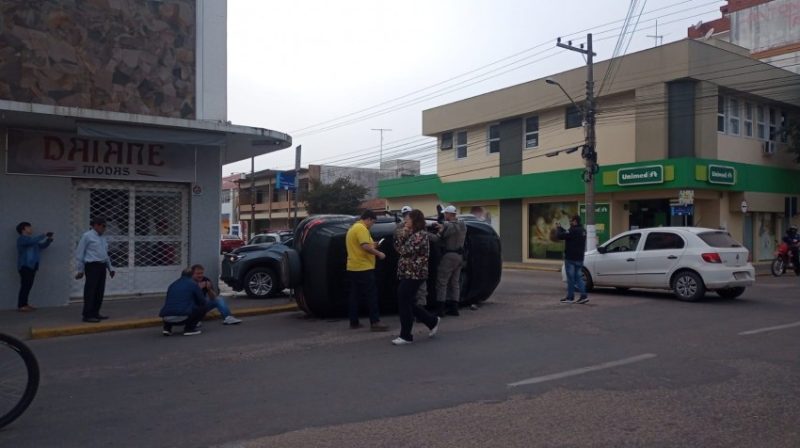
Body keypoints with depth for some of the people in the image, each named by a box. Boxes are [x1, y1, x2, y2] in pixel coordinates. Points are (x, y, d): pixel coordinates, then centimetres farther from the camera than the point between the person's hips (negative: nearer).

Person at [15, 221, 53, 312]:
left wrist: (49, 239, 8)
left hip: (32, 266, 9)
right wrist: (44, 235, -19)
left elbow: (42, 246, 25)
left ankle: (25, 304, 11)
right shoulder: (21, 238, -6)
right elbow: (33, 240, -25)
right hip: (25, 266, -9)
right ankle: (21, 306, -11)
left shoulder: (31, 239, 22)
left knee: (28, 286, 7)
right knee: (25, 286, -12)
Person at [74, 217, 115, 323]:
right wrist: (80, 270, -6)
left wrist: (110, 268, 19)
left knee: (100, 291, 10)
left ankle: (95, 313, 19)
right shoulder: (87, 236, -4)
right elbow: (79, 253, -5)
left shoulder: (102, 238, 18)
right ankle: (87, 315, -3)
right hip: (92, 266, -8)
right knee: (90, 291, -6)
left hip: (102, 266, 8)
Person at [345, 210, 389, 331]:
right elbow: (365, 246, -25)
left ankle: (354, 322, 14)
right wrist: (378, 253, -14)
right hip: (363, 268, -10)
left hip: (353, 268, 10)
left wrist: (372, 245, 21)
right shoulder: (361, 228, -13)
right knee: (371, 295, -7)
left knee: (355, 295, 11)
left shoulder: (352, 228, 19)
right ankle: (375, 322, -9)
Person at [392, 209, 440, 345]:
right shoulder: (412, 234, 15)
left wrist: (404, 234, -8)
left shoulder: (420, 235, -15)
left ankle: (405, 336, 7)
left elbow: (405, 251, -20)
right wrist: (403, 233, 2)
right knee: (409, 303, 15)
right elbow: (397, 247, 13)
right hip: (408, 274, 10)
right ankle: (432, 321, 27)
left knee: (404, 304, -4)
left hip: (413, 274, -10)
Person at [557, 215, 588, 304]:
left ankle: (570, 297, 5)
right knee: (578, 277, 12)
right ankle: (583, 296, 4)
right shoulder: (582, 230, 11)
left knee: (571, 278, -1)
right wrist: (561, 228, 17)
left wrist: (558, 229, -3)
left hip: (571, 258, -8)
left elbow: (559, 236, -21)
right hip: (579, 259, 8)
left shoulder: (573, 230, -19)